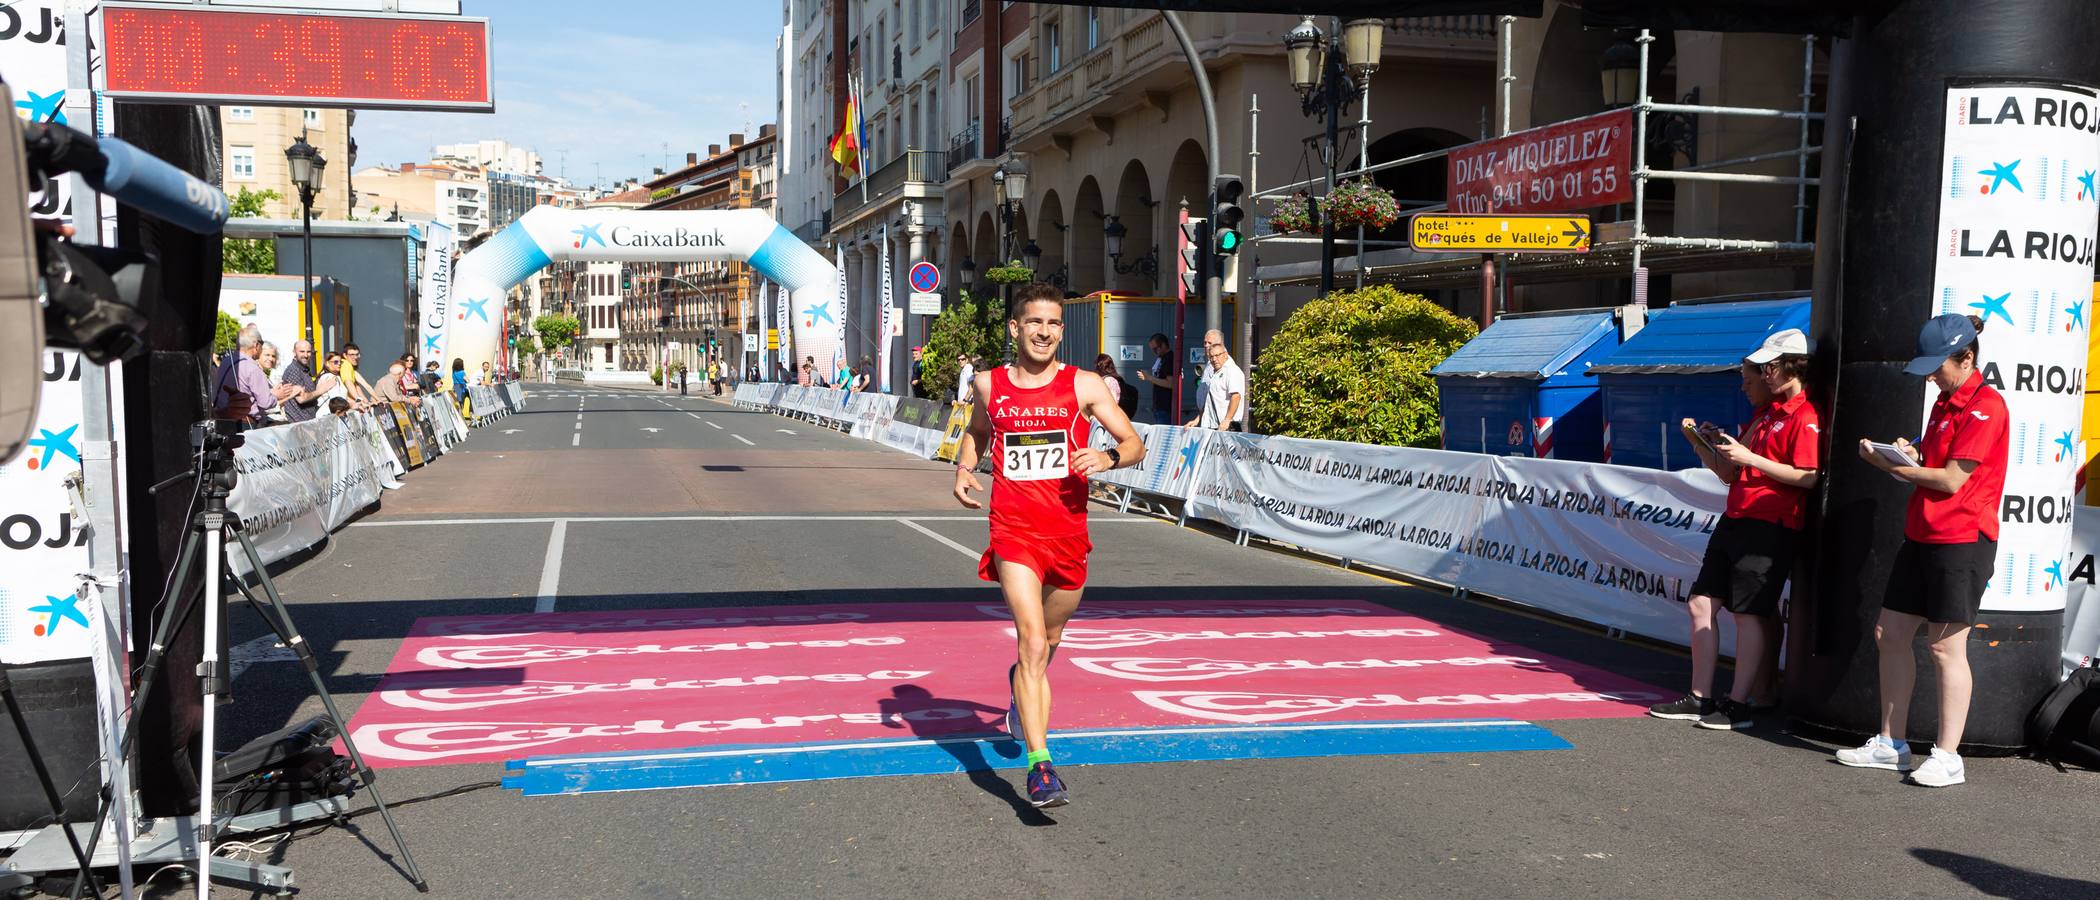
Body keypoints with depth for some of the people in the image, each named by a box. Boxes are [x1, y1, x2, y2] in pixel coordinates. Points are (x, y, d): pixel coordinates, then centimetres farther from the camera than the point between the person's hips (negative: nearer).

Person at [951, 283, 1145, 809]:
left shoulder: (1084, 385, 0)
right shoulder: (988, 385, 5)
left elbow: (1136, 445, 1)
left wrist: (1108, 458, -20)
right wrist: (963, 468, 6)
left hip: (1069, 533, 2)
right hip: (1014, 534, -1)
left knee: (1047, 643, 20)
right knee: (1033, 645, -17)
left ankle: (1020, 685, 55)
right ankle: (1040, 766, -16)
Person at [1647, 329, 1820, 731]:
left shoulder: (1804, 417, -9)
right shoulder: (1762, 414, 21)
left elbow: (1809, 477, -20)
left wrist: (1748, 457, -18)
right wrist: (1704, 445, 9)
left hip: (1770, 527, -10)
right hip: (1735, 520, 10)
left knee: (1750, 612, -7)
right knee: (1701, 603, 7)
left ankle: (1740, 704, 2)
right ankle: (1700, 698, 13)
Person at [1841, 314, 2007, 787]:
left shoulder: (1986, 406, -13)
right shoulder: (1945, 402, 16)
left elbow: (1952, 480, -17)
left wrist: (1891, 465, -10)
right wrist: (1913, 455, 3)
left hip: (1962, 540, -9)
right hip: (1922, 535, 9)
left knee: (1946, 646, -5)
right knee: (1890, 633, 10)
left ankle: (1948, 757, 3)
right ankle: (1891, 744, 18)